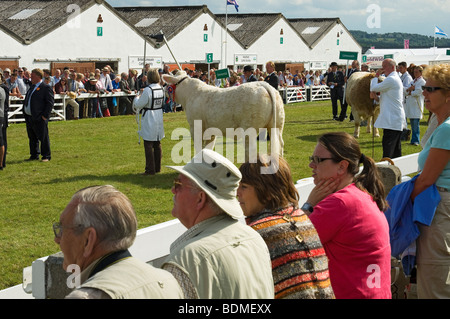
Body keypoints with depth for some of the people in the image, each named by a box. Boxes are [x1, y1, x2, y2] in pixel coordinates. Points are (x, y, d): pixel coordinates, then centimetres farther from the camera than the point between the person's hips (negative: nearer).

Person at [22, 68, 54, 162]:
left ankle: (46, 156, 7)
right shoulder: (32, 87, 16)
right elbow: (26, 101, 24)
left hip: (39, 119, -8)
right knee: (32, 138, 14)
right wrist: (25, 114, 15)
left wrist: (45, 115, -17)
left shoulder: (46, 88, -10)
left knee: (43, 138, -1)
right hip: (29, 117, 8)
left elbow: (50, 102, -13)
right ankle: (34, 156, 24)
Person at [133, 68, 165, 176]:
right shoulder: (161, 89, 1)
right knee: (157, 144, 16)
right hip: (159, 118, 7)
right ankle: (157, 168, 23)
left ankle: (150, 169, -1)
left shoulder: (148, 90, -20)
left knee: (148, 145, -1)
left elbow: (138, 105, -16)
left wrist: (137, 98, 6)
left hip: (149, 120, -7)